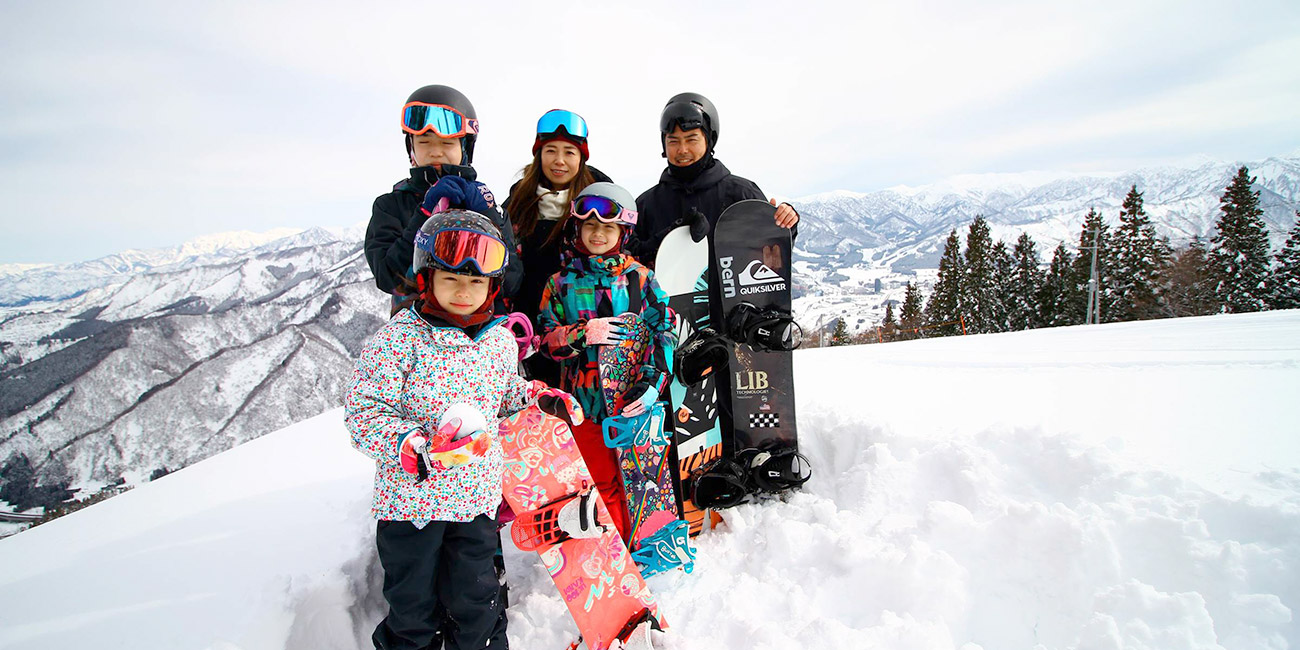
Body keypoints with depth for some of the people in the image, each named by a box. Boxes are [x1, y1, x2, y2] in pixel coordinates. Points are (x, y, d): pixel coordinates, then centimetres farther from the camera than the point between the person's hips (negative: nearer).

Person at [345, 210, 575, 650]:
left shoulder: (499, 341, 2)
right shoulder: (397, 340, -15)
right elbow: (364, 412, -17)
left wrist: (537, 396, 3)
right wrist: (407, 444, -33)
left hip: (477, 497, 3)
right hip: (411, 496, -3)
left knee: (475, 600, 17)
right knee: (413, 602, 15)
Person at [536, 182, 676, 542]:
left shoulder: (639, 277, 2)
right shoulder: (561, 282, 5)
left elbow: (664, 330, -3)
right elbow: (546, 338, 1)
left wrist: (653, 380, -16)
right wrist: (584, 333, -18)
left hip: (635, 397, -1)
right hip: (584, 402, 1)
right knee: (601, 481, 10)